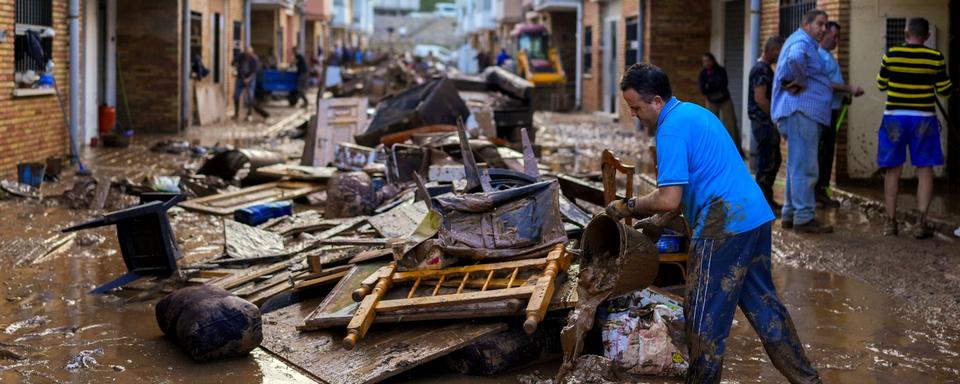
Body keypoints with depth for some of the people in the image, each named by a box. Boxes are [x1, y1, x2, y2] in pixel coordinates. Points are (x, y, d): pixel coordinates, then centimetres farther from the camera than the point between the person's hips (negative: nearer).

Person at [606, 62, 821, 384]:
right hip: (756, 216, 10)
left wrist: (628, 207, -5)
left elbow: (669, 199, -20)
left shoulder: (671, 129, -14)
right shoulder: (694, 112, 18)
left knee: (704, 317, 0)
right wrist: (659, 221, 22)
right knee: (762, 302, 18)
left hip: (724, 227, -10)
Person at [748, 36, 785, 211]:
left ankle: (768, 199, 22)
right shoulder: (761, 69, -15)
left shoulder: (766, 68, 17)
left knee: (774, 161, 15)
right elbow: (760, 99, -21)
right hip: (763, 122, -10)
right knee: (766, 163, -6)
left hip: (768, 122, 10)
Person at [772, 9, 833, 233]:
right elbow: (795, 59, -35)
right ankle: (804, 218, -9)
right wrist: (800, 82, -19)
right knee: (805, 167, -10)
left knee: (798, 166, 15)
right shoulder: (801, 42, -11)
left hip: (804, 112, 11)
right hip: (802, 111, -11)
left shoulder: (806, 44, 23)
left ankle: (790, 215, 20)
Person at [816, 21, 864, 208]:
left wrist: (848, 93, 14)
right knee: (822, 152, -8)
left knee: (828, 152, 11)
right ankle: (817, 190, -4)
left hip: (832, 110, 10)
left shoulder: (828, 56, 19)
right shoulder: (819, 55, -13)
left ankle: (821, 190, 16)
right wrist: (849, 88, -20)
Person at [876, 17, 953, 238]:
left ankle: (890, 222, 11)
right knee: (925, 170, 5)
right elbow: (945, 90, 2)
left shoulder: (891, 55, -4)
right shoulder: (935, 58, -5)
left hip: (894, 118, 1)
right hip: (923, 119, -1)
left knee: (893, 170, 8)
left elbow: (881, 84, 8)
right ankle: (921, 223, -1)